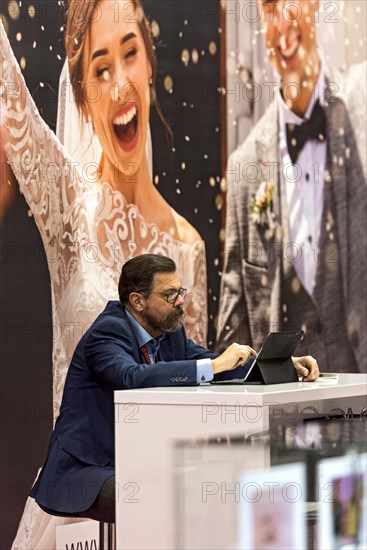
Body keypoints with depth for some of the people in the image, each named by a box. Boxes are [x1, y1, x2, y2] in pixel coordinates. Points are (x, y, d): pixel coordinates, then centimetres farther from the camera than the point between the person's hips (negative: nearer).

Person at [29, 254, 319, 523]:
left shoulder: (169, 331, 7)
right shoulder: (107, 332, -17)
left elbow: (215, 363, 13)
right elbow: (133, 377, -36)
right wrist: (214, 365, -33)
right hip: (83, 471, -8)